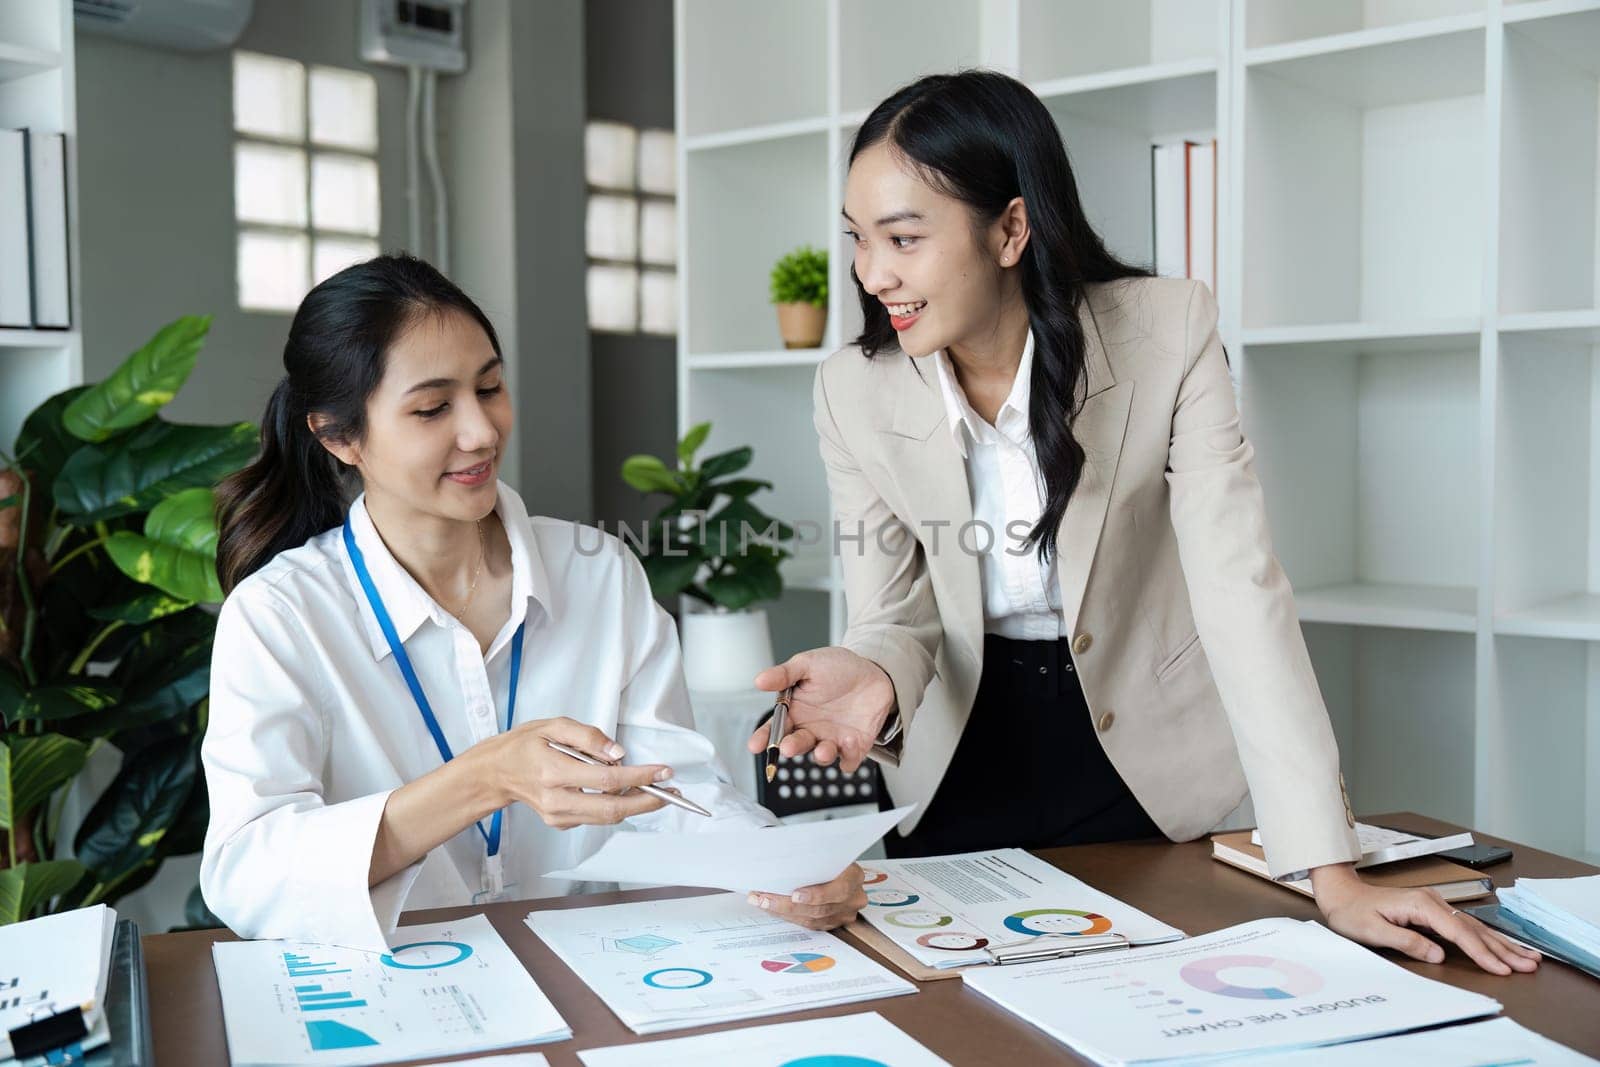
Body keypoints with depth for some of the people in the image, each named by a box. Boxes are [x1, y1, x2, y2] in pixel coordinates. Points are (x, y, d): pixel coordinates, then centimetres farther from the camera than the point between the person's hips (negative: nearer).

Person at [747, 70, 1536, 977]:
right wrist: (875, 675, -34)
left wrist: (1332, 873, -31)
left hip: (1144, 752, -1)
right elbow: (896, 613, -8)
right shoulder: (856, 393, -15)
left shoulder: (1168, 332, -22)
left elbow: (1239, 588, -26)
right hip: (966, 758, 2)